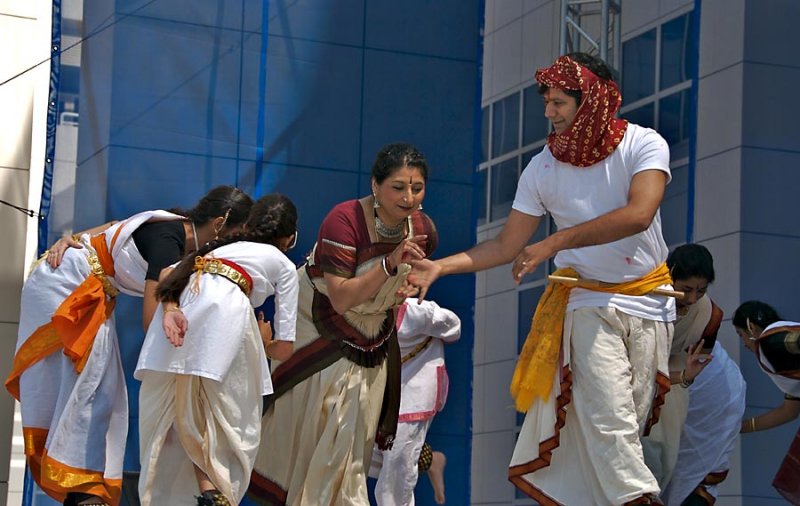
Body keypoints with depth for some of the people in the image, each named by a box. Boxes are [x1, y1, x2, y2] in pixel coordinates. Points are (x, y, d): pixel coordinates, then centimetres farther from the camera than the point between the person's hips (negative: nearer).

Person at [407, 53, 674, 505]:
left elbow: (639, 214, -26)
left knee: (633, 421, 3)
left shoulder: (644, 145, -10)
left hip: (649, 299, 0)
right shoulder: (543, 168, -1)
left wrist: (555, 243, -28)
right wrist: (440, 266, -8)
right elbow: (507, 245, 4)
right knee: (608, 422, -14)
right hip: (590, 300, 1)